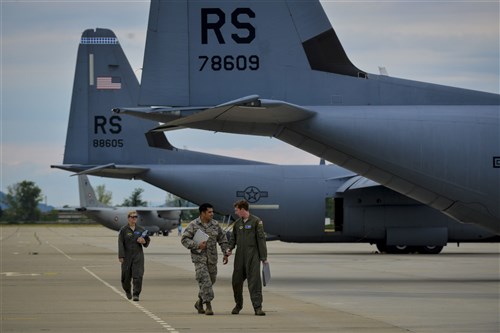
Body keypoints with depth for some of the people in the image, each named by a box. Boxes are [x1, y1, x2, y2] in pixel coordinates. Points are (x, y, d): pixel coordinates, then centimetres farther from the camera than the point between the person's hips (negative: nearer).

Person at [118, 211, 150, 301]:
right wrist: (121, 256, -14)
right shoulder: (123, 230, -2)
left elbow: (147, 241, 15)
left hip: (138, 255, 1)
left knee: (138, 275, -12)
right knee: (126, 276, 9)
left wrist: (144, 241, -9)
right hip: (127, 256, -1)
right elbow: (120, 243, -7)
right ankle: (127, 291, 38)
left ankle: (136, 294, -10)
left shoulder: (141, 229, 7)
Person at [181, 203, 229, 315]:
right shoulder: (193, 225, -5)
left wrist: (225, 253, 9)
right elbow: (184, 239, -6)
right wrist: (197, 245, -17)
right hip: (199, 257, -5)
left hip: (212, 258, 5)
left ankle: (200, 302, 29)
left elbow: (222, 239, 15)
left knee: (211, 280, 9)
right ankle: (208, 306, -13)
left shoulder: (215, 224, 7)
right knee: (205, 280, -13)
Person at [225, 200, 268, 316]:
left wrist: (263, 257, -9)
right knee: (237, 281, 6)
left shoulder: (256, 221, -4)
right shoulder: (237, 223, 13)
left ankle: (257, 307, -10)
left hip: (253, 256, -5)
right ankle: (238, 305, 23)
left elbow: (261, 239, -6)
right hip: (239, 257, 5)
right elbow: (233, 238, 19)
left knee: (254, 280, -9)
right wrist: (230, 249, -1)